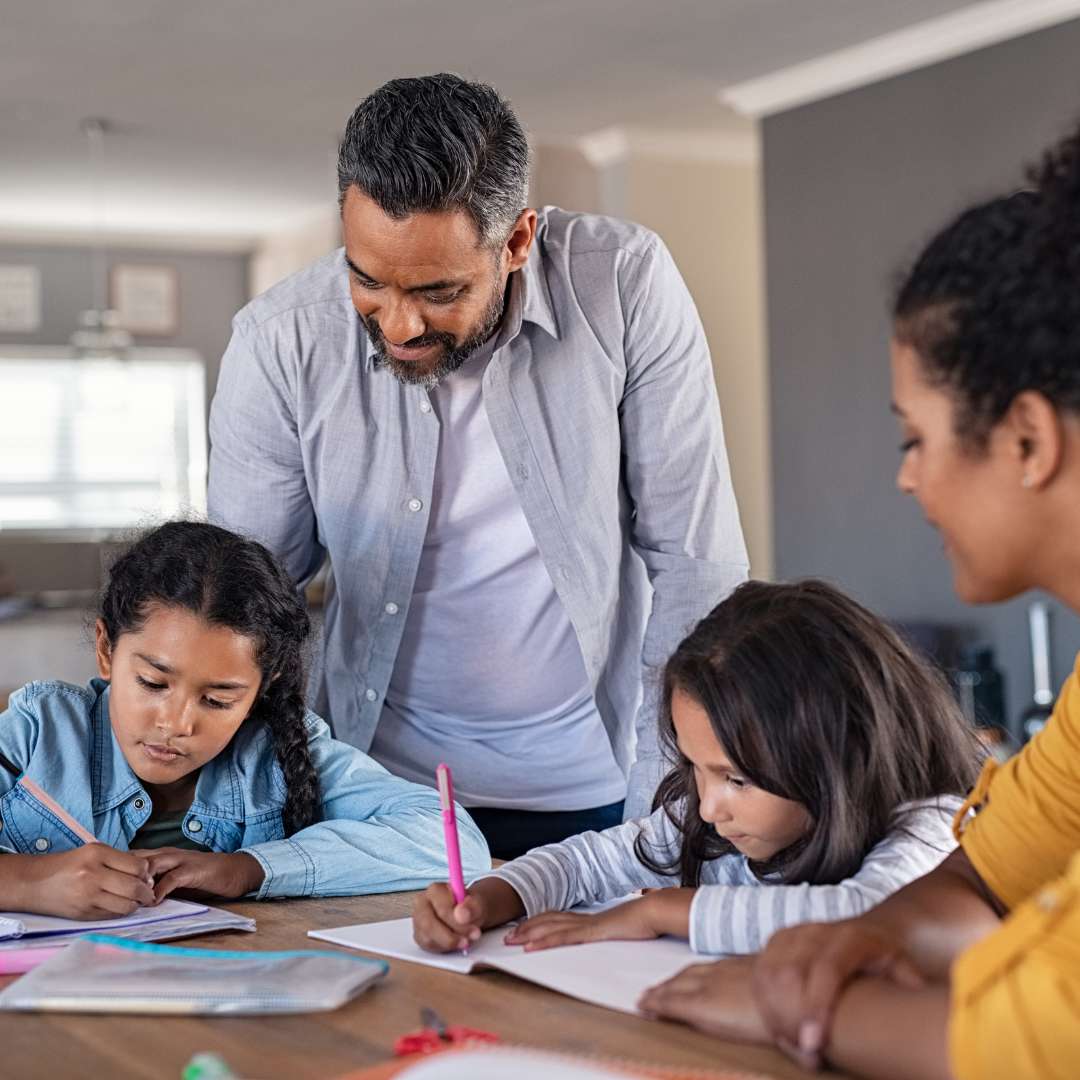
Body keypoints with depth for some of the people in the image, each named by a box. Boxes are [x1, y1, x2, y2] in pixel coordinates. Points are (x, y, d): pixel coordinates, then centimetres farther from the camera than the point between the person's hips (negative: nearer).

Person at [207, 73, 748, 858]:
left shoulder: (626, 287, -16)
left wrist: (685, 791, -10)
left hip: (595, 789, 1)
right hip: (383, 786, -1)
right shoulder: (278, 345, -14)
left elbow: (692, 559, -9)